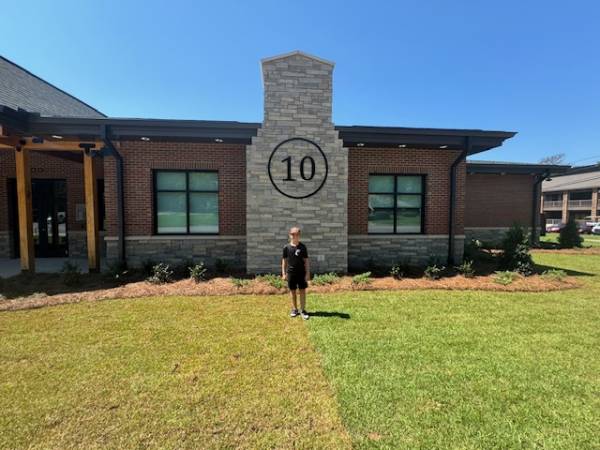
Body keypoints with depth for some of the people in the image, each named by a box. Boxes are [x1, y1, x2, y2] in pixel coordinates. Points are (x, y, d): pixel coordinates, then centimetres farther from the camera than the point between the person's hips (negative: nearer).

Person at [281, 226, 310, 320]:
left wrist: (307, 273, -3)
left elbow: (306, 261, 0)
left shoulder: (303, 247, -3)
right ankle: (294, 309, 25)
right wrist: (284, 273, 2)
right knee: (292, 291, 10)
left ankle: (303, 310, 13)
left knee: (302, 291, 3)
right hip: (291, 273, 1)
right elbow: (284, 260, 4)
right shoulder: (287, 247, -2)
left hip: (301, 272, 0)